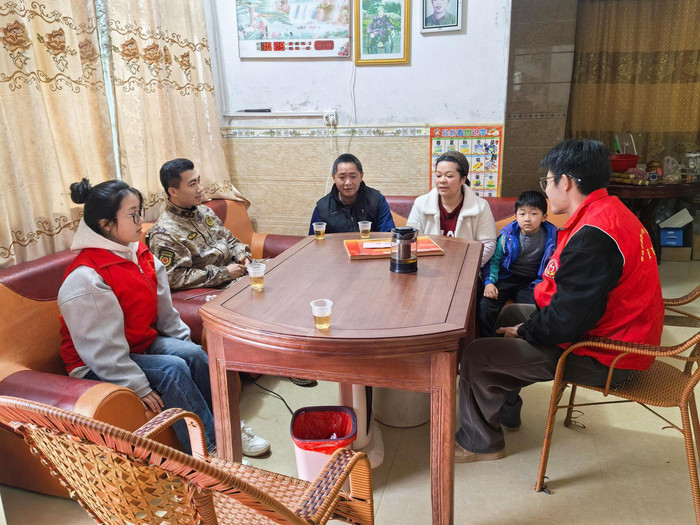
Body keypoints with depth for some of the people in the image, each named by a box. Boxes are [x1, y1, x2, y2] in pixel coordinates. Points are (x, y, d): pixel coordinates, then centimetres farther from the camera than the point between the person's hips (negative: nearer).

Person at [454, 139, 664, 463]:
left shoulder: (592, 237, -29)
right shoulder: (611, 212, 6)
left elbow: (567, 320, -28)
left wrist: (524, 332, -9)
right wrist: (529, 325, 8)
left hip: (602, 360, -11)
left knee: (476, 355, -12)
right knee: (509, 313, 24)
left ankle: (479, 442, 12)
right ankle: (505, 407, 35)